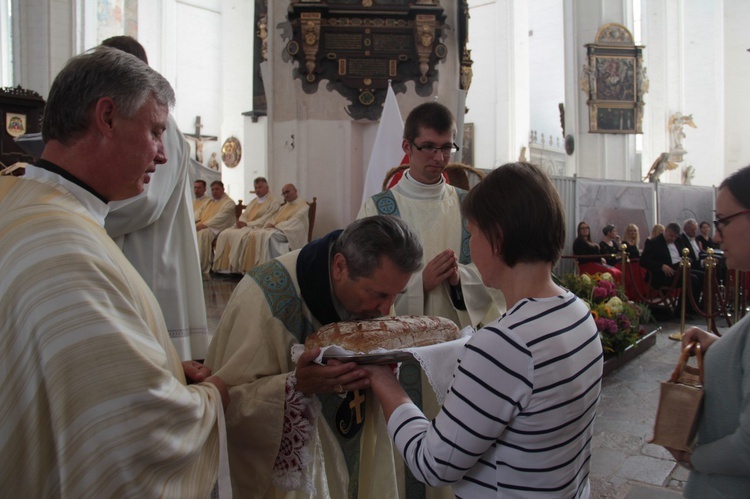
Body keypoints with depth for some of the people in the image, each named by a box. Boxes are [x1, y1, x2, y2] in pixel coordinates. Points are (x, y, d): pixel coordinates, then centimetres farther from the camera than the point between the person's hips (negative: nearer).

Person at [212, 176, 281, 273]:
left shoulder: (274, 200, -1)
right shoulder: (254, 201, 26)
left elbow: (266, 219, -13)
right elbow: (244, 214, 21)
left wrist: (247, 223, -16)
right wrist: (241, 221, -5)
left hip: (258, 228, -8)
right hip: (245, 226, 8)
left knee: (238, 235, -32)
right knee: (224, 234, -14)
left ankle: (234, 267, -27)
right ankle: (222, 265, -18)